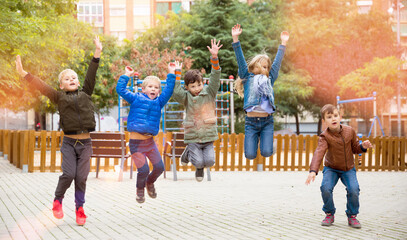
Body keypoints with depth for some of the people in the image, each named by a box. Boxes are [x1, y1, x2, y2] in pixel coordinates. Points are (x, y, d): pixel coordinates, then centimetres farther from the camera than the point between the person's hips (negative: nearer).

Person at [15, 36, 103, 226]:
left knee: (81, 177, 0)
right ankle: (58, 200, 12)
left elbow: (91, 75, 7)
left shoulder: (85, 94, 12)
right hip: (69, 142, -1)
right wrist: (24, 73, -2)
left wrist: (97, 53, 1)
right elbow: (41, 86, 4)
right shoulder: (59, 97, 8)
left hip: (85, 142, 2)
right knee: (68, 174, -13)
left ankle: (79, 209, 11)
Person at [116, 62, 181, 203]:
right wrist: (126, 76, 2)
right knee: (143, 170, -8)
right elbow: (120, 90, 0)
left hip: (150, 141, 4)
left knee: (159, 167, 5)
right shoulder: (136, 99, 2)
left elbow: (168, 91, 6)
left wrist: (172, 74, 4)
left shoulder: (159, 102, 10)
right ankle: (140, 189, 22)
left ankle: (150, 182, 37)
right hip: (136, 142, -4)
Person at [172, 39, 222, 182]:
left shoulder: (209, 93, 2)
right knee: (198, 162, -11)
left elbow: (215, 79, -10)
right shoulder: (186, 97, 0)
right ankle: (188, 153, 24)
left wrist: (214, 57, -23)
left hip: (208, 136, 1)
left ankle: (200, 167, 24)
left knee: (209, 161, -12)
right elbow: (176, 93, -19)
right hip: (192, 137, -1)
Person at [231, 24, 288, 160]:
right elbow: (240, 60, 4)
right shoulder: (248, 78, 9)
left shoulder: (269, 80, 14)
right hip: (251, 122, -1)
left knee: (266, 153, -12)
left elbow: (277, 62, 16)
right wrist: (235, 39, -3)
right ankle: (255, 140, 25)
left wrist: (283, 43, 17)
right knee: (250, 155, -8)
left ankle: (264, 140, 22)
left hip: (267, 121, 1)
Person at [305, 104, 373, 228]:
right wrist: (313, 171, -47)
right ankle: (329, 214, 2)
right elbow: (319, 153, -34)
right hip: (331, 168, -1)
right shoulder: (325, 136, -19)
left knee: (353, 190, -20)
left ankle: (352, 216, 4)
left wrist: (363, 147, -19)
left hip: (348, 169, 1)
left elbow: (354, 149, 5)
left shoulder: (350, 131, -9)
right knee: (325, 188, -23)